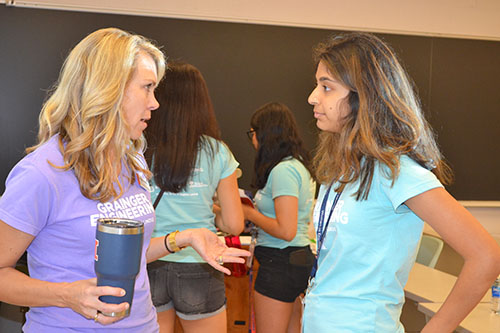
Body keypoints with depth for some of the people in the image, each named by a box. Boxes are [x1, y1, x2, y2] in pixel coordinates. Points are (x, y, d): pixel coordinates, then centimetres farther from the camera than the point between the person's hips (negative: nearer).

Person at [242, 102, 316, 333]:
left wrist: (250, 214, -9)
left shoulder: (282, 170, -18)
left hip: (280, 262, -10)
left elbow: (286, 230, -23)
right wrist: (254, 211, 12)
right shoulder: (299, 165, 11)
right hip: (301, 256, 10)